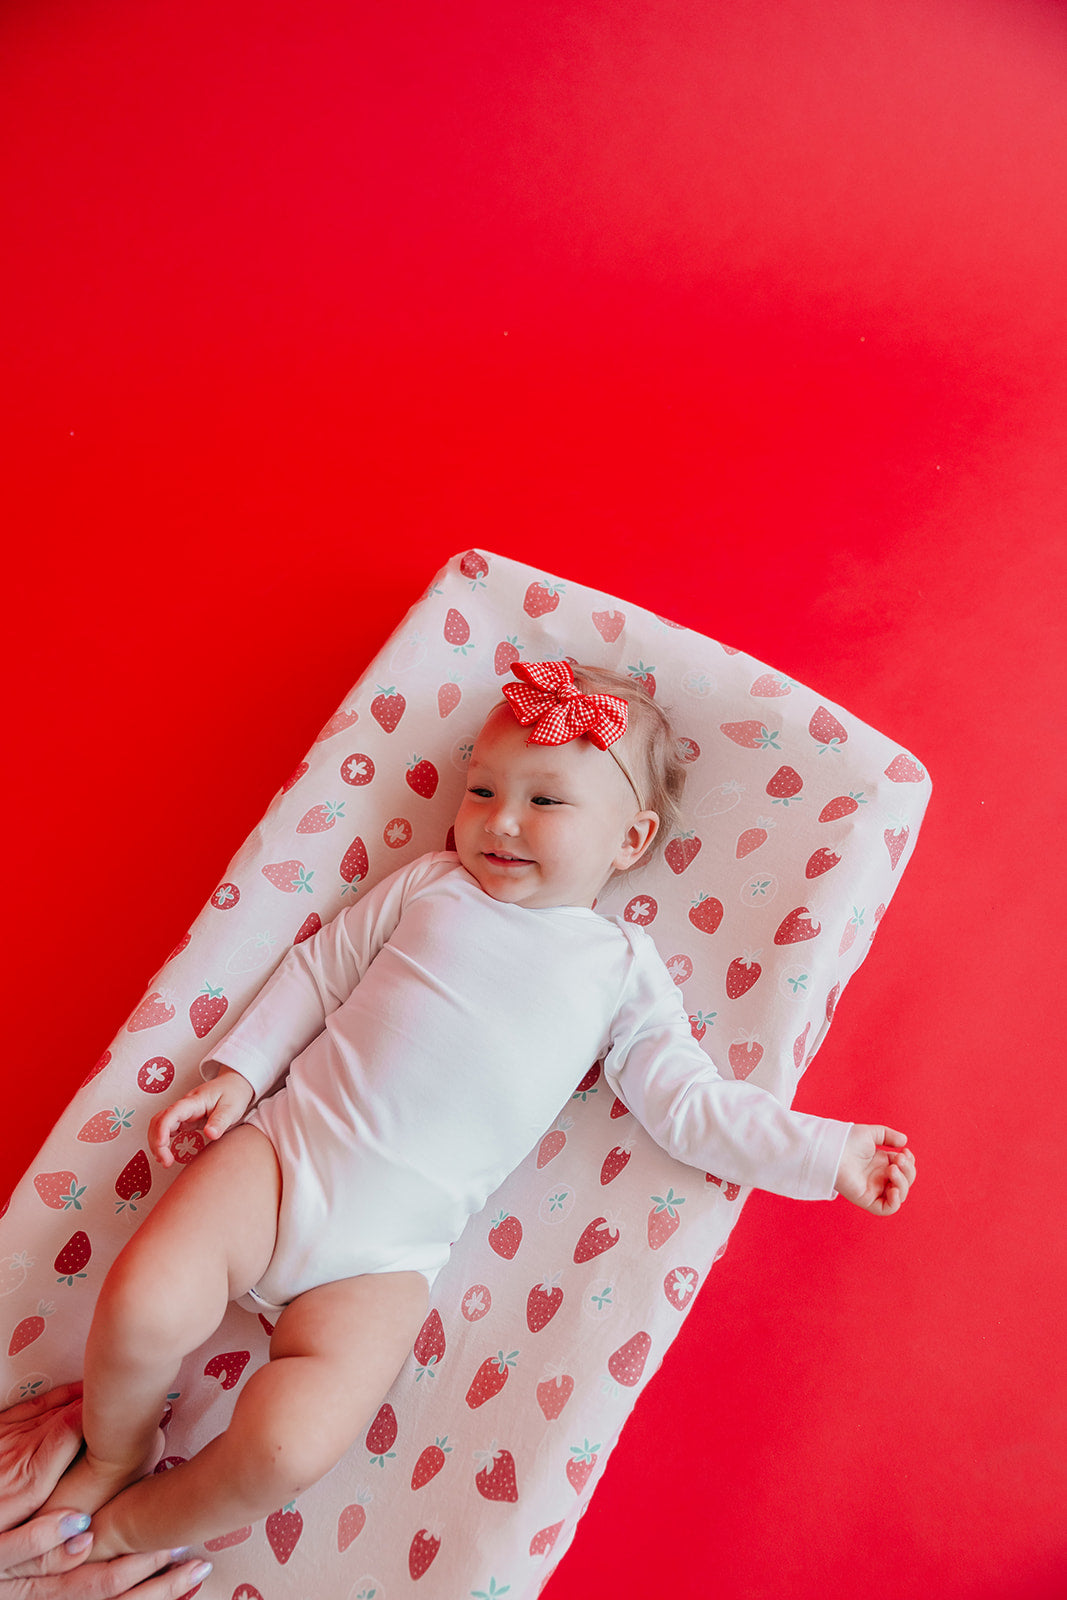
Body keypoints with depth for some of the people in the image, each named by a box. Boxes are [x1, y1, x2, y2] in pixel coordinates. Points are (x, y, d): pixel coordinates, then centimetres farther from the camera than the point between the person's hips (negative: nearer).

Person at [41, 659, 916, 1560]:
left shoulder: (622, 971, 4)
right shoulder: (431, 884, 8)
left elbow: (693, 1106, 4)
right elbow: (320, 969, 13)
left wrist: (828, 1154, -1)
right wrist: (240, 1070, 5)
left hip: (384, 1256, -1)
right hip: (286, 1145, 2)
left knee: (287, 1450, -18)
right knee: (145, 1307, -20)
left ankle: (132, 1528, 14)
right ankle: (116, 1457, 15)